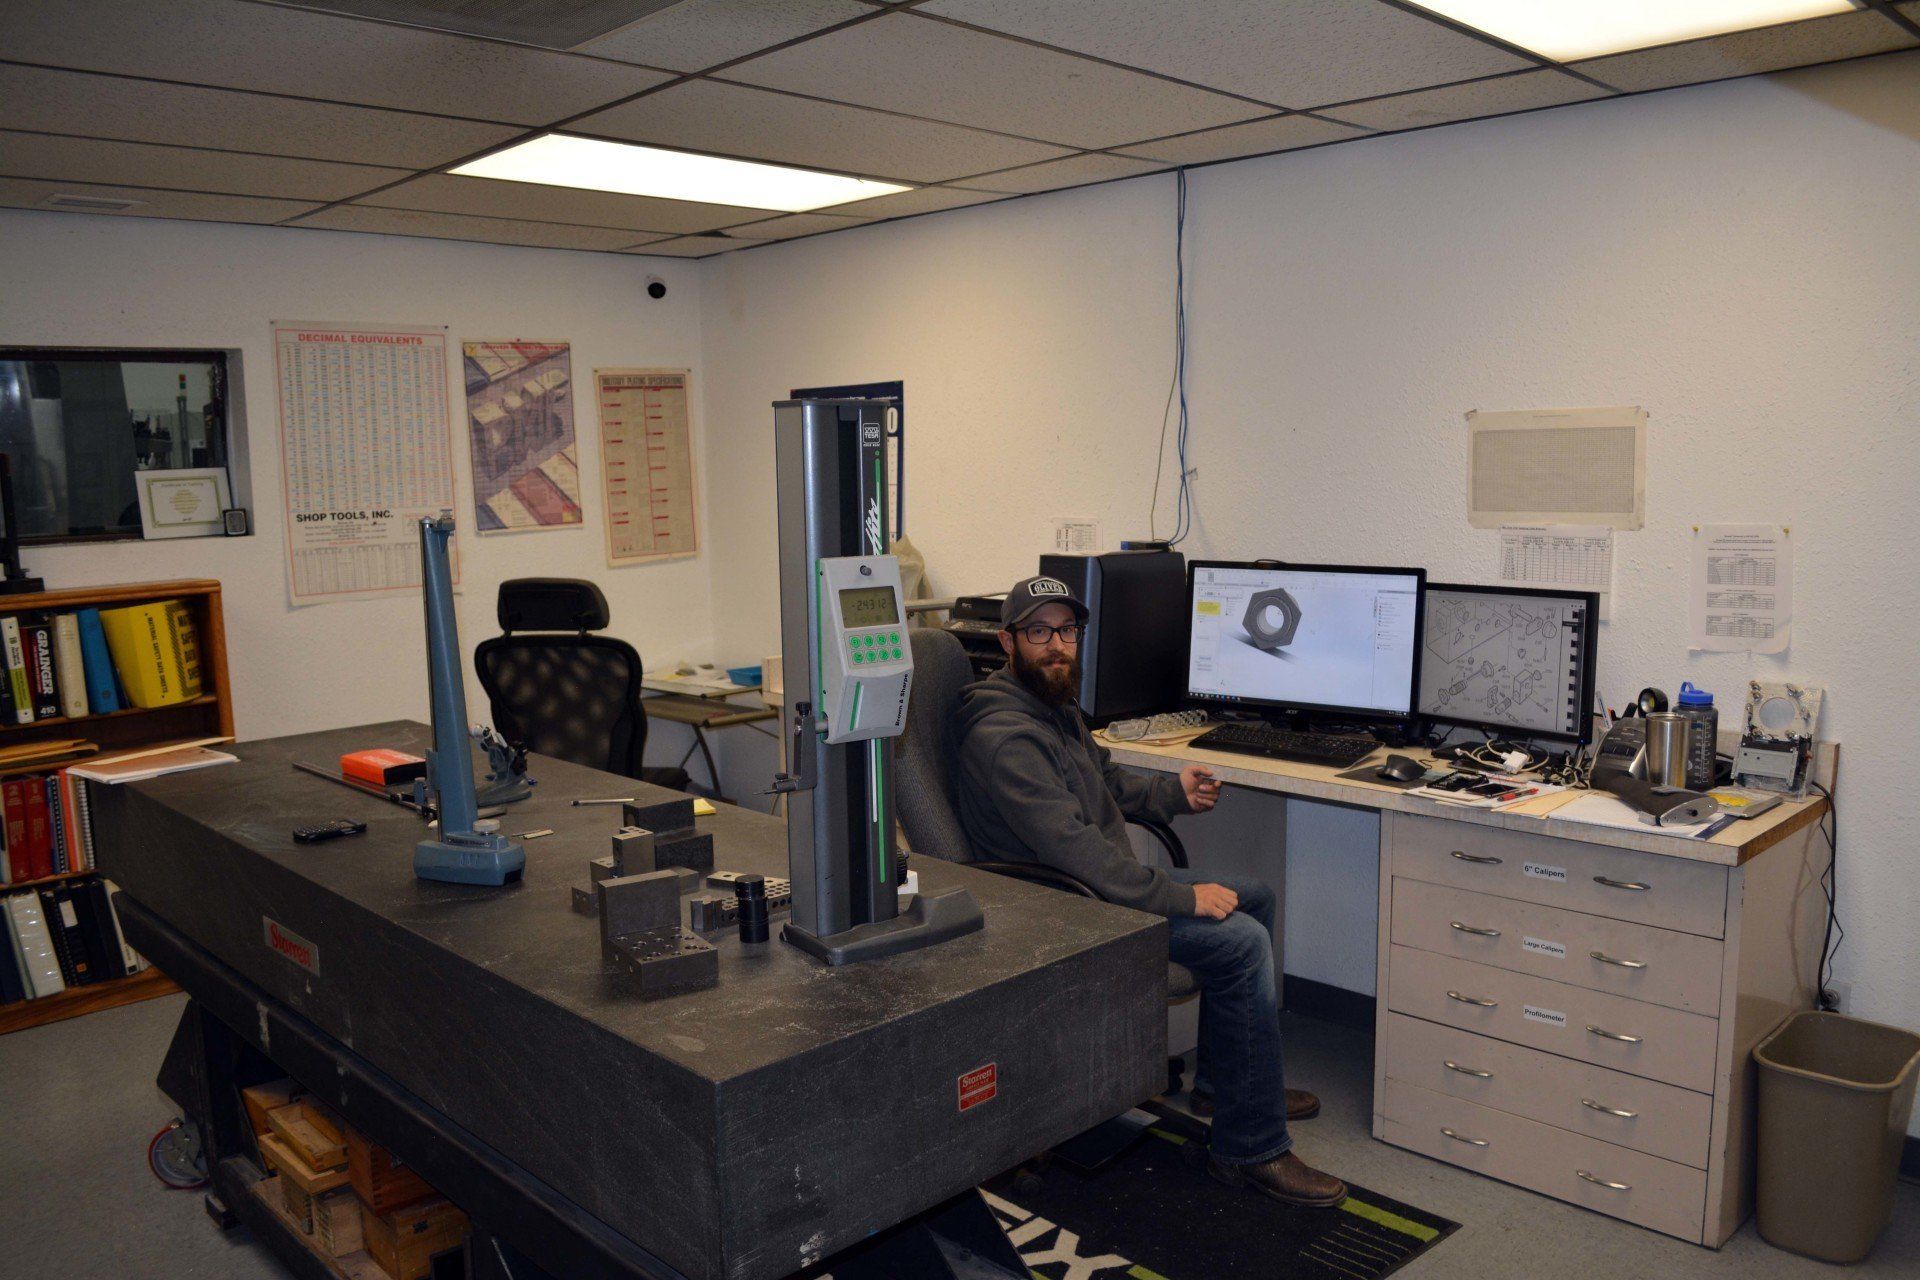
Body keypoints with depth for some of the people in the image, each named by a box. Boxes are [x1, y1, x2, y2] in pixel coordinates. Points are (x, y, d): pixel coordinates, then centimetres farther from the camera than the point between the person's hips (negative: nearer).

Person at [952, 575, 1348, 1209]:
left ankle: (1226, 1073, 30)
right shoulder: (1005, 736, -25)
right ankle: (1251, 1151, -10)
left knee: (1254, 896, 18)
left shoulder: (1057, 705, 10)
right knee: (1243, 942, -21)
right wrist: (1181, 897, -27)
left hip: (1104, 881, 11)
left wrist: (1173, 792, 7)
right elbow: (1074, 847, -31)